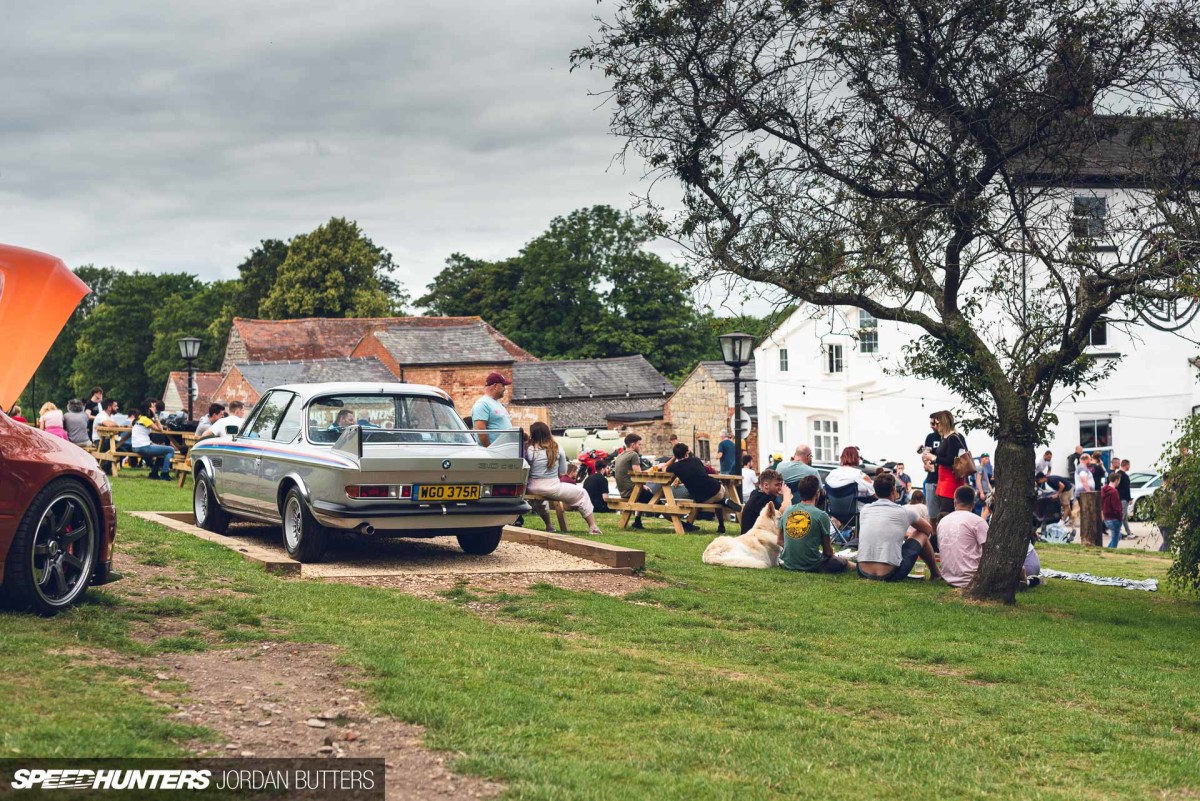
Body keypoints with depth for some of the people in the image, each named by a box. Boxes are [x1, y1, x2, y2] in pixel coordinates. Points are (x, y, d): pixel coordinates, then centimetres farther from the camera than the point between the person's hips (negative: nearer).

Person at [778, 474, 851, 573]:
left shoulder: (787, 511, 1)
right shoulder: (821, 516, -12)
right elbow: (828, 552, -4)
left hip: (787, 564, 4)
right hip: (811, 567, -4)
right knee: (842, 562, 20)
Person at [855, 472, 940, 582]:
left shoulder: (864, 510, 9)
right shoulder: (904, 511, 0)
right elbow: (929, 529, 22)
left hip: (863, 572, 4)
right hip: (889, 575, -4)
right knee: (921, 534, 20)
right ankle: (935, 575, 39)